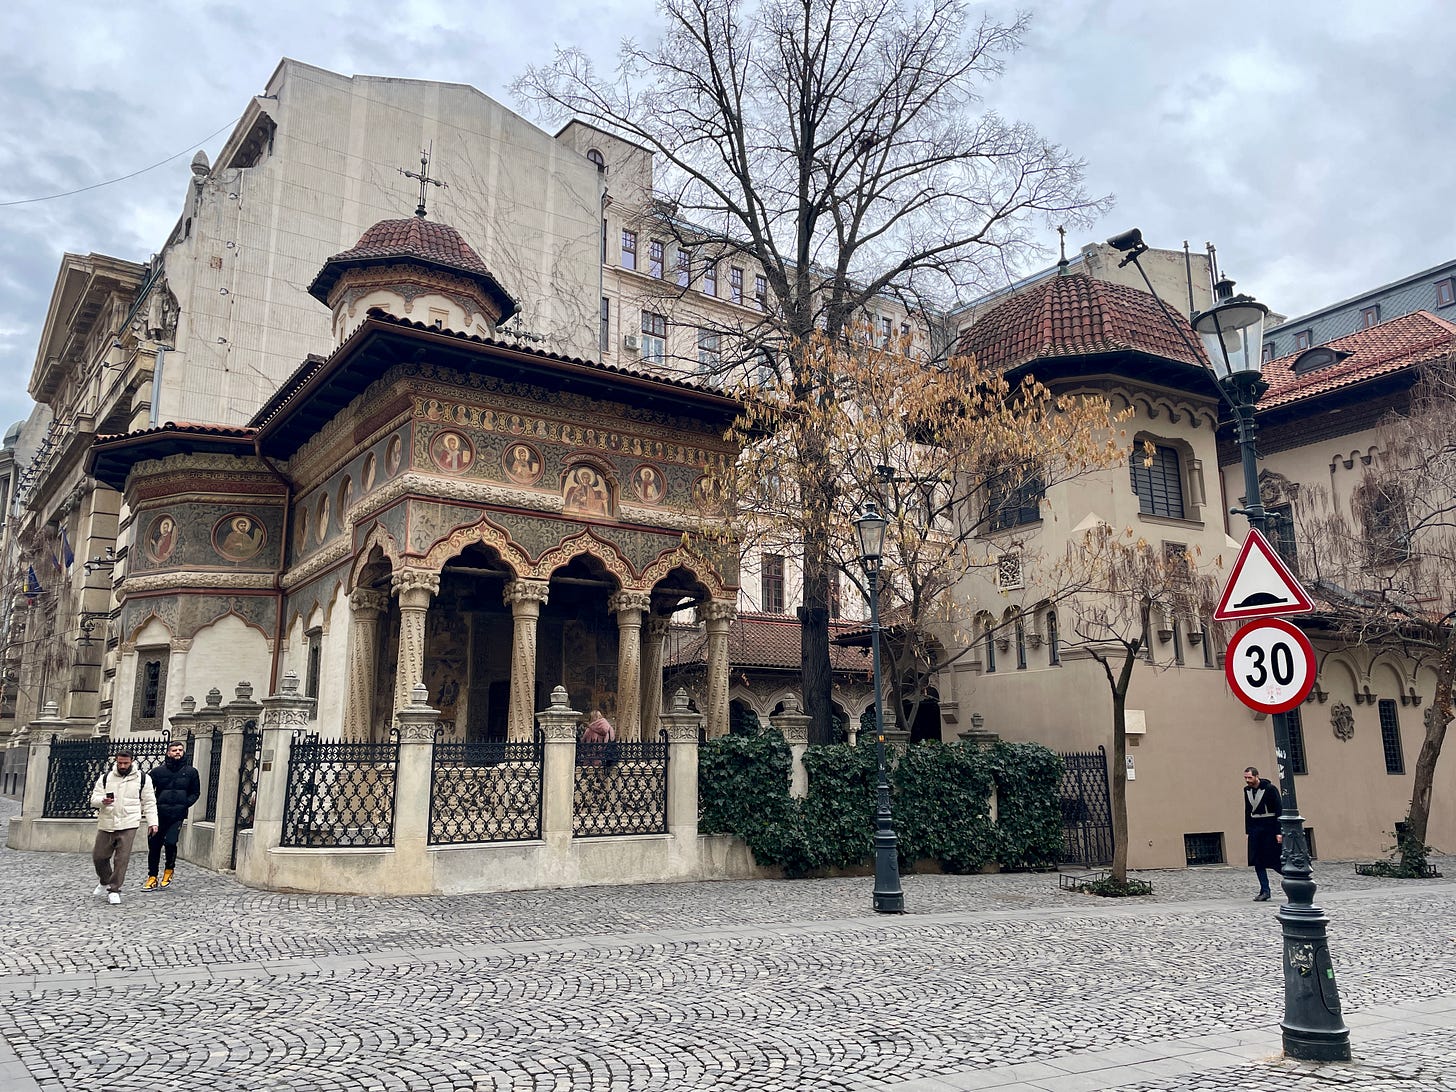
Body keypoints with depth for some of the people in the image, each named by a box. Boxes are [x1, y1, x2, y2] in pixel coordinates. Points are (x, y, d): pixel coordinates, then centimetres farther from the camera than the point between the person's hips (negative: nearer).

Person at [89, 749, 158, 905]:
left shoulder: (142, 779, 4)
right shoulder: (105, 777, 8)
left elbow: (149, 803, 6)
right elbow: (94, 799, 5)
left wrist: (152, 822, -1)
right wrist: (103, 801, -18)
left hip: (128, 825, -3)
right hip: (106, 824, 3)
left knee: (122, 859, -8)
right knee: (99, 856, 7)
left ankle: (114, 890, 2)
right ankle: (105, 882, 33)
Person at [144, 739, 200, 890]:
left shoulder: (191, 772, 5)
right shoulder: (158, 771, 5)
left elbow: (196, 792, 11)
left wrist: (185, 804, -4)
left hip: (177, 815, -2)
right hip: (159, 814, 2)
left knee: (170, 842, -14)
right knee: (154, 845, 3)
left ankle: (169, 869, 14)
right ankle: (152, 878, 16)